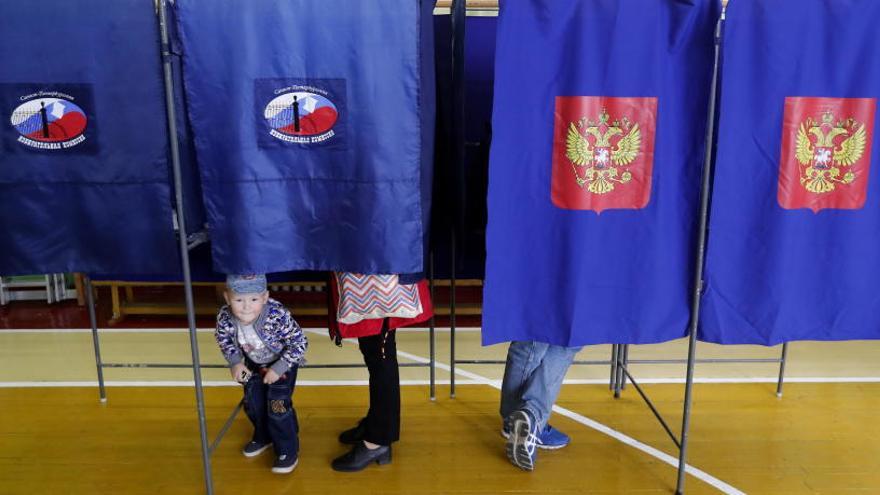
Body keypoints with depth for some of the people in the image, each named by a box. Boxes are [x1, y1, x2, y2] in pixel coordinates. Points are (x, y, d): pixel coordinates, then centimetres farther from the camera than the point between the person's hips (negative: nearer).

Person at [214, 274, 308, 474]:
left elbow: (299, 342, -29)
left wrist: (278, 369, -27)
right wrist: (235, 362, -14)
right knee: (252, 402, 14)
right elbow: (223, 339, -4)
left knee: (278, 405, -8)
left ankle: (288, 450, 13)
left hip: (282, 363, -5)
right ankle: (263, 437, 43)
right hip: (254, 364, 5)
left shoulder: (278, 316, -41)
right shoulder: (225, 317, -28)